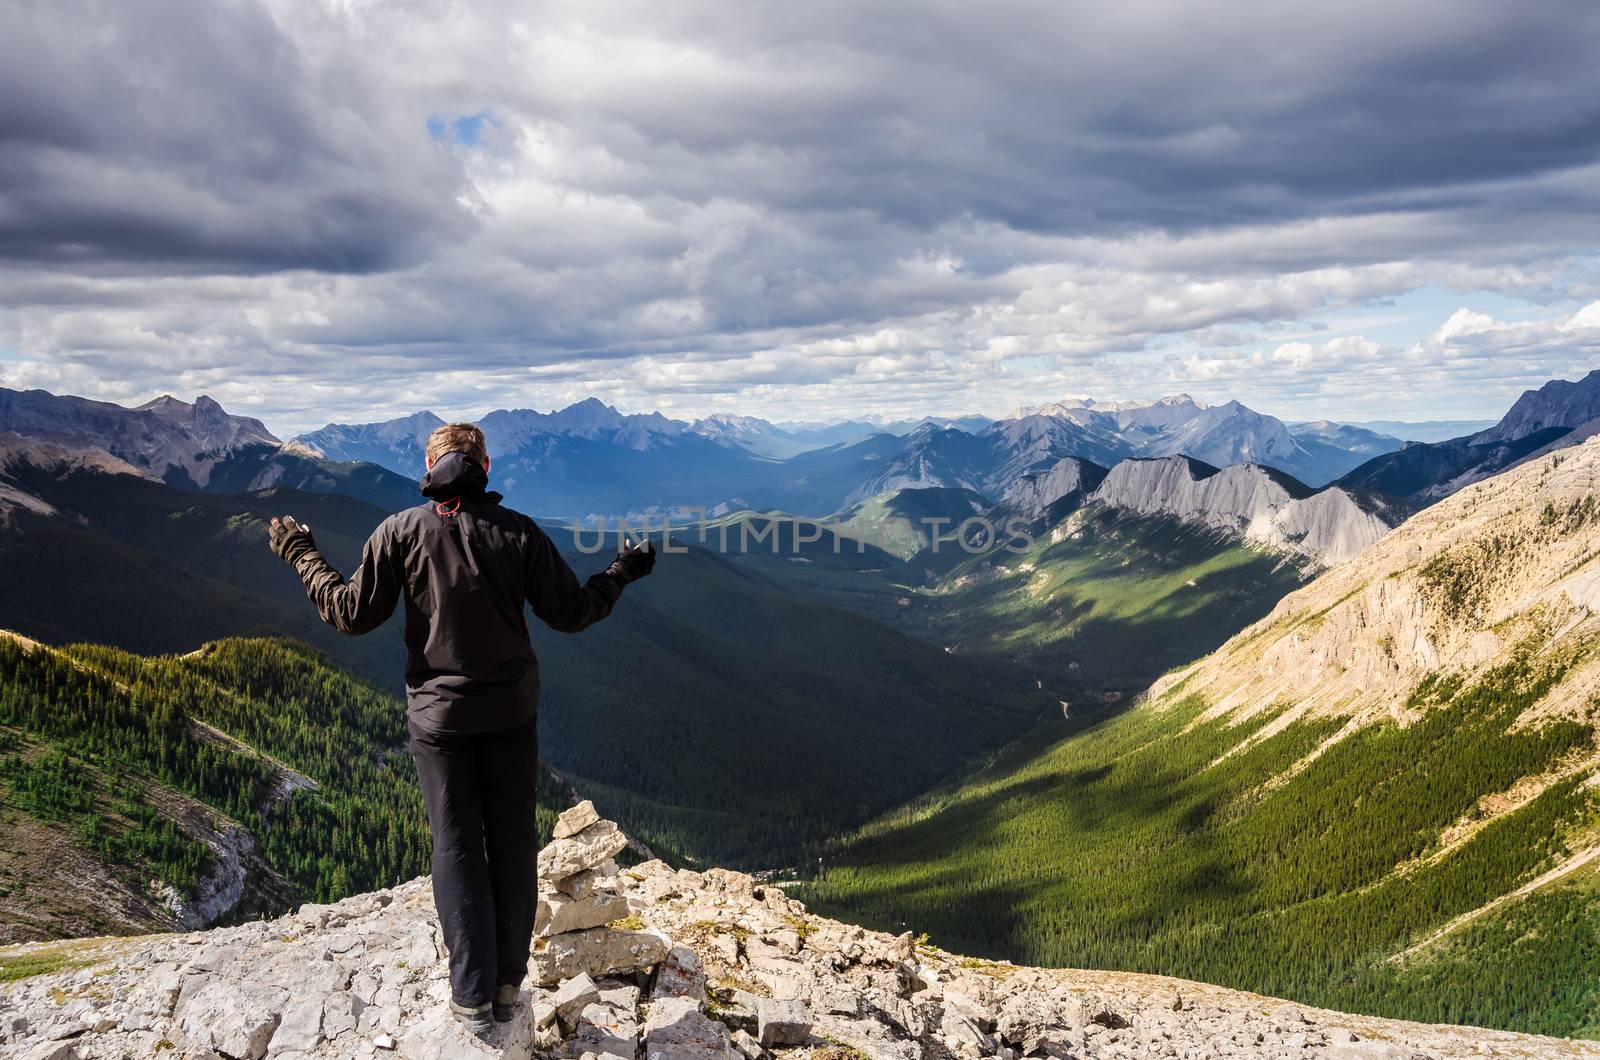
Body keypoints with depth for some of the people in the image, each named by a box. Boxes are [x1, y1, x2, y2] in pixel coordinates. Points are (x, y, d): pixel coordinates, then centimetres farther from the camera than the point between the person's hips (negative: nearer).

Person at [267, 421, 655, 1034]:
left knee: (457, 849, 8)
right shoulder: (519, 532, -7)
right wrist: (622, 572, 11)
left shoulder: (400, 532, -8)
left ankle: (474, 995, 13)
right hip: (511, 712, 1)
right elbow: (570, 613, -5)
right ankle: (508, 982, 21)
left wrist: (301, 557, 12)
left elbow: (352, 615, -2)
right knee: (512, 842, 13)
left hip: (437, 714, 0)